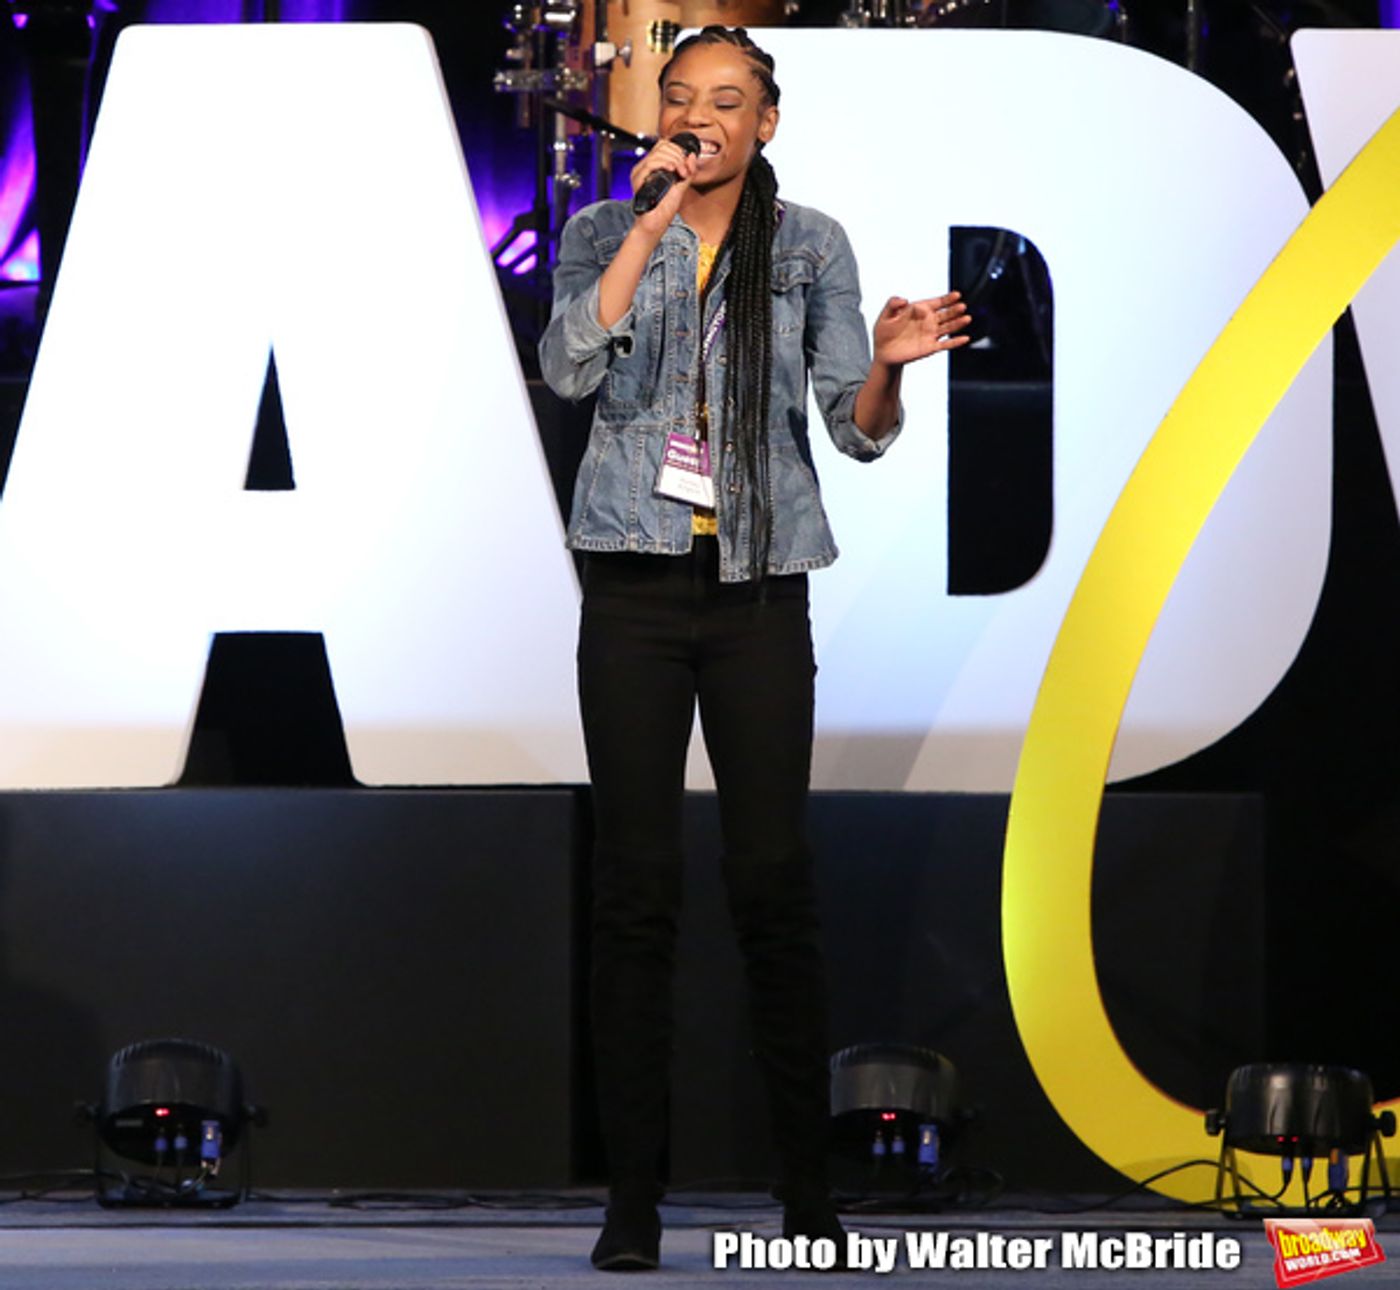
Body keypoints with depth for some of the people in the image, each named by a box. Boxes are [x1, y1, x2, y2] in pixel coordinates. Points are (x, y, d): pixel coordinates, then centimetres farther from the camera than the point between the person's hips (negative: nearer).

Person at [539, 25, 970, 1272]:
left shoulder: (810, 247, 5)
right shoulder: (605, 234, 5)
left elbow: (855, 430, 3)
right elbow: (570, 364, -13)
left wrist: (888, 367, -18)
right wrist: (653, 222, -17)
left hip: (760, 593, 0)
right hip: (636, 591, 0)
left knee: (774, 878, -3)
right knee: (636, 885, -2)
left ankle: (807, 1183, 6)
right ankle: (634, 1195, 1)